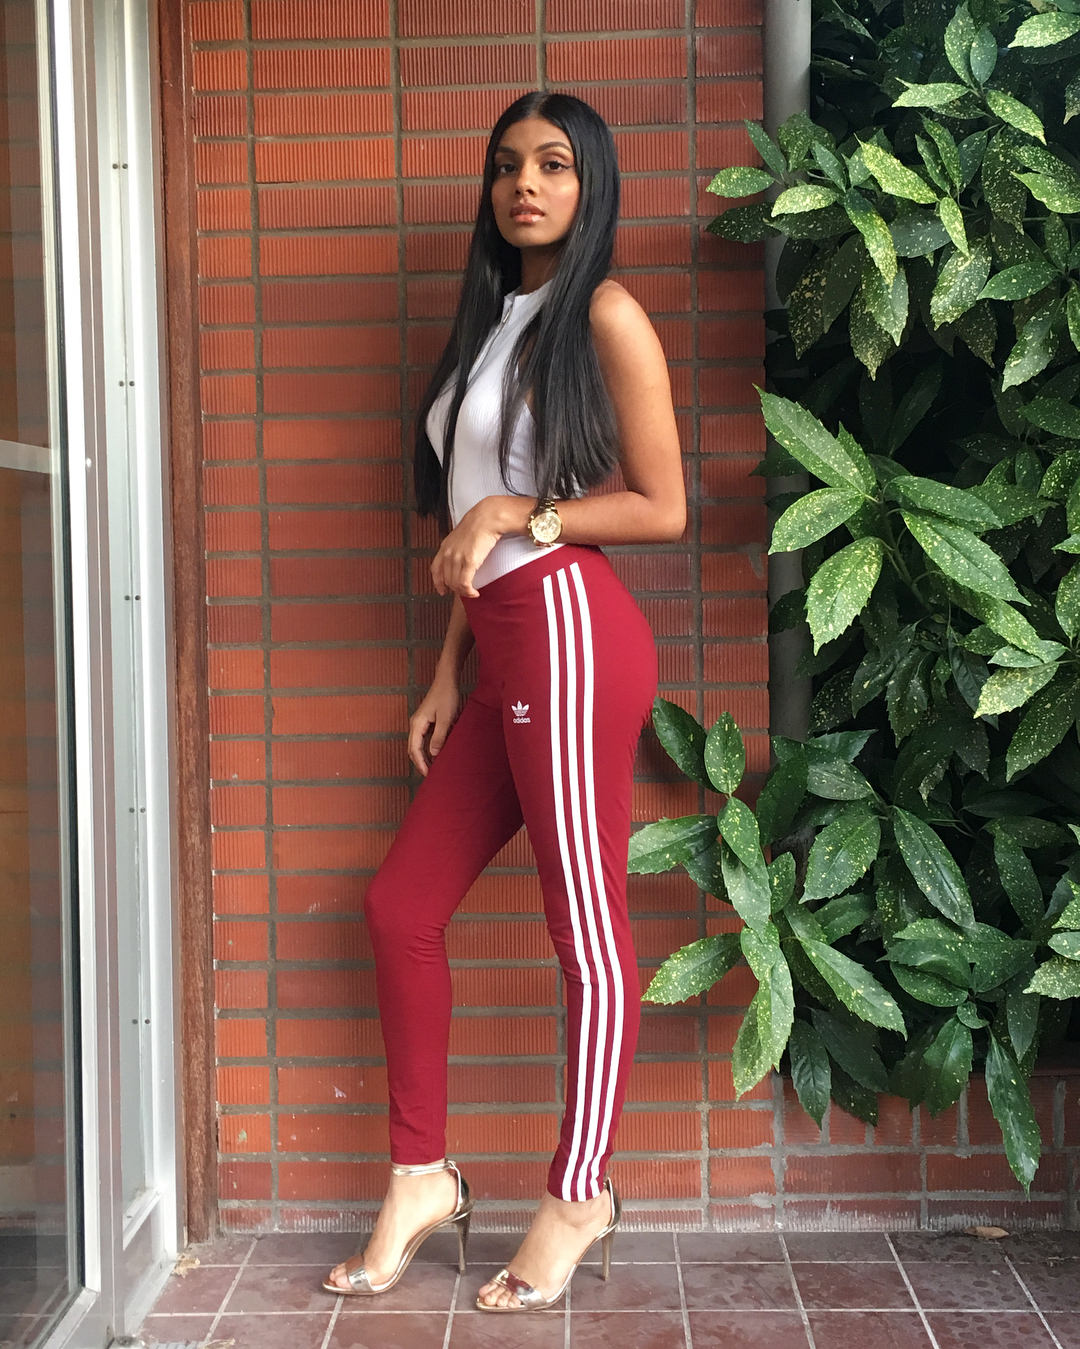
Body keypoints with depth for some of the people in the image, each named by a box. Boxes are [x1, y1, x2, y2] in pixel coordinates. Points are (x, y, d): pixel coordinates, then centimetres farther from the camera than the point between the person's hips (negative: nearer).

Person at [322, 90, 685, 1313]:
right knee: (401, 903, 9)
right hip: (504, 654, 9)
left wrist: (516, 513, -10)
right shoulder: (494, 323, 21)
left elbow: (662, 509, -7)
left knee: (586, 927, -1)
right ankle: (420, 1178, 21)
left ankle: (578, 1197, 14)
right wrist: (446, 675, 15)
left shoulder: (604, 315, -2)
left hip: (569, 627, -9)